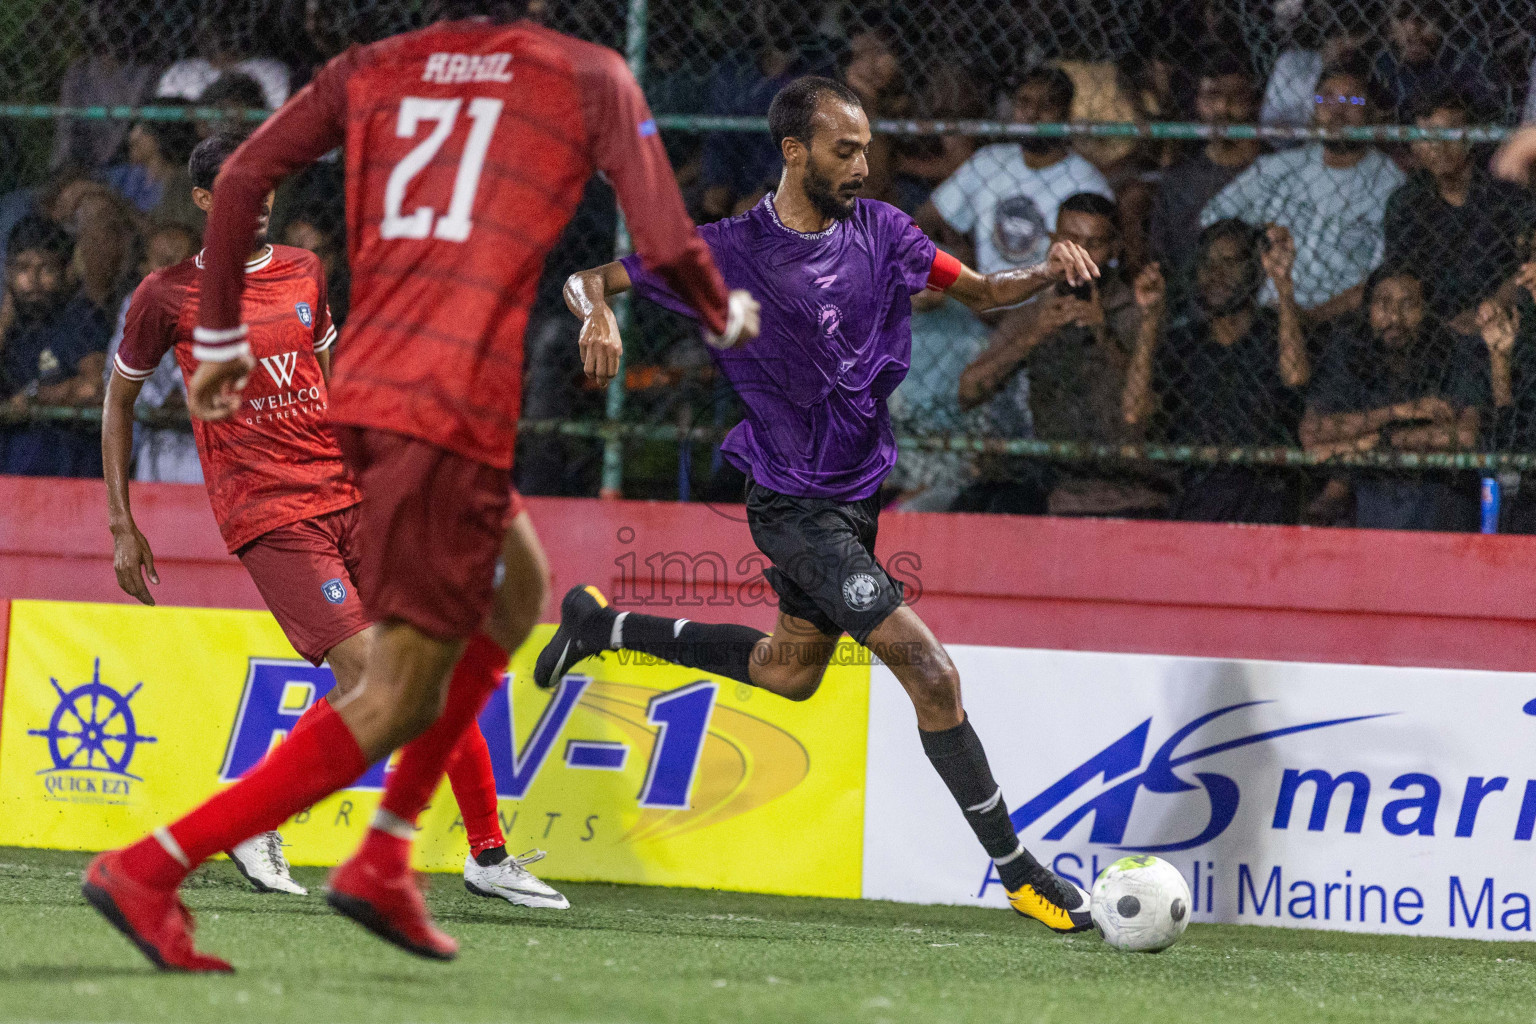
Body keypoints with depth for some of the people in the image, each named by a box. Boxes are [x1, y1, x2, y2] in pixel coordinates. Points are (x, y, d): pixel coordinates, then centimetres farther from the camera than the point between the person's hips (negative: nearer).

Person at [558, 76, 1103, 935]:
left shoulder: (880, 231, 0)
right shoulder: (730, 252, -15)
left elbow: (980, 291, 9)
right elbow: (590, 277, -9)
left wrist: (1049, 272, -12)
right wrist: (599, 314, -33)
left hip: (858, 490, 8)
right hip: (796, 504, -8)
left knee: (791, 672, 27)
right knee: (933, 676, -15)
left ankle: (600, 625, 43)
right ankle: (1019, 870, -8)